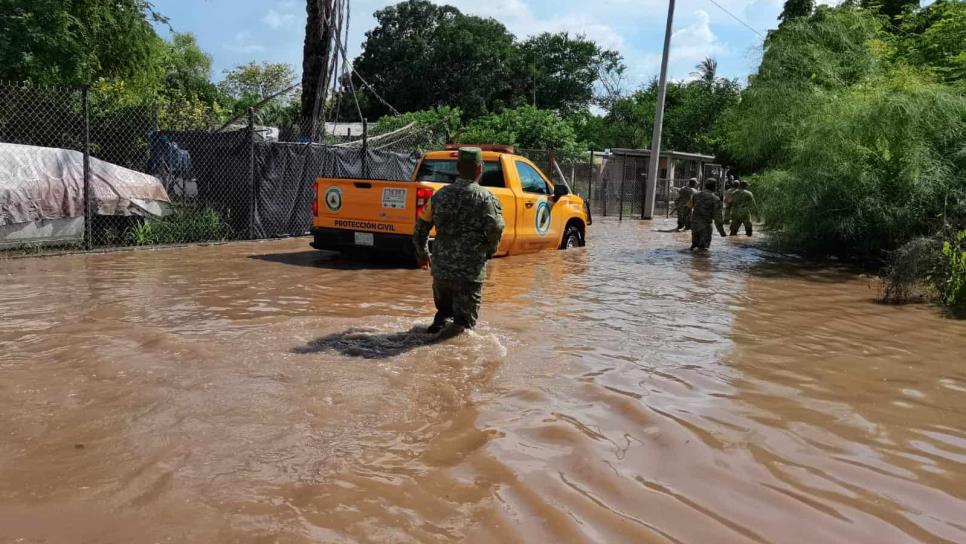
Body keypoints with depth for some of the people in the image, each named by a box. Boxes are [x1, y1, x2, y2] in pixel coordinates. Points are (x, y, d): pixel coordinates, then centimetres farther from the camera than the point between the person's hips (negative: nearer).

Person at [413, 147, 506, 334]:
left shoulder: (440, 195, 6)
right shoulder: (485, 198, -7)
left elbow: (421, 226, 11)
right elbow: (495, 230, -12)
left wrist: (422, 252, 25)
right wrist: (489, 251, 8)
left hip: (441, 266, 4)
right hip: (471, 270, -4)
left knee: (443, 308, 26)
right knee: (465, 316, 8)